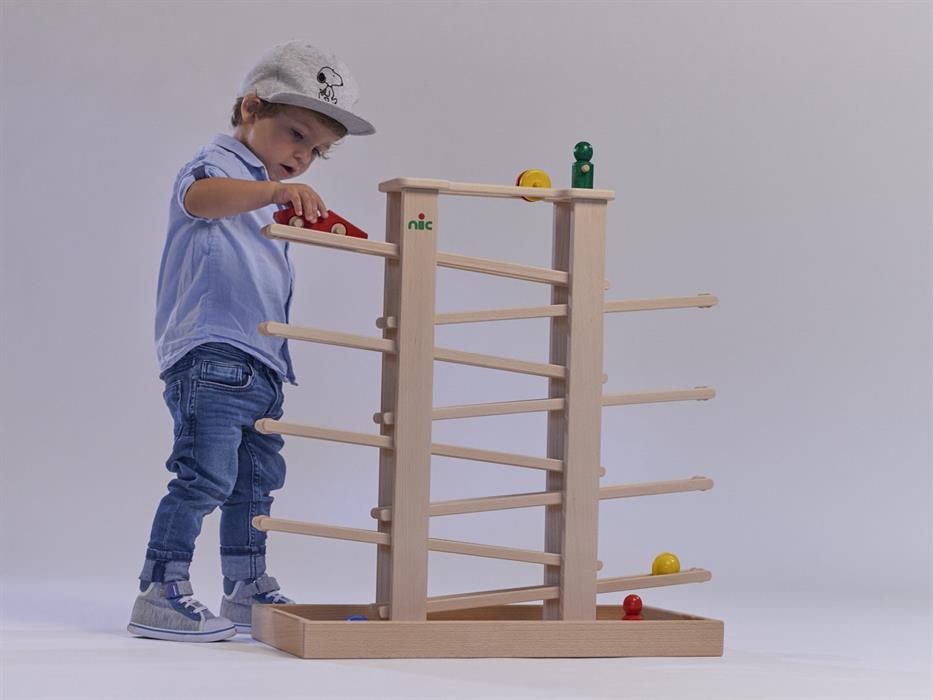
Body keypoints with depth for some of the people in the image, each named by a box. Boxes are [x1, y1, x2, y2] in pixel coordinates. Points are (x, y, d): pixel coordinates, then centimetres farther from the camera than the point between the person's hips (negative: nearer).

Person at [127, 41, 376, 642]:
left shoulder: (267, 200, 25)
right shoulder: (220, 164, -4)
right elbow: (201, 196, -33)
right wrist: (273, 190, -47)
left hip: (260, 366, 10)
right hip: (210, 355, -10)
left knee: (258, 478, 15)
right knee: (206, 474, -16)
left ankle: (247, 592, 26)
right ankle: (160, 595, -13)